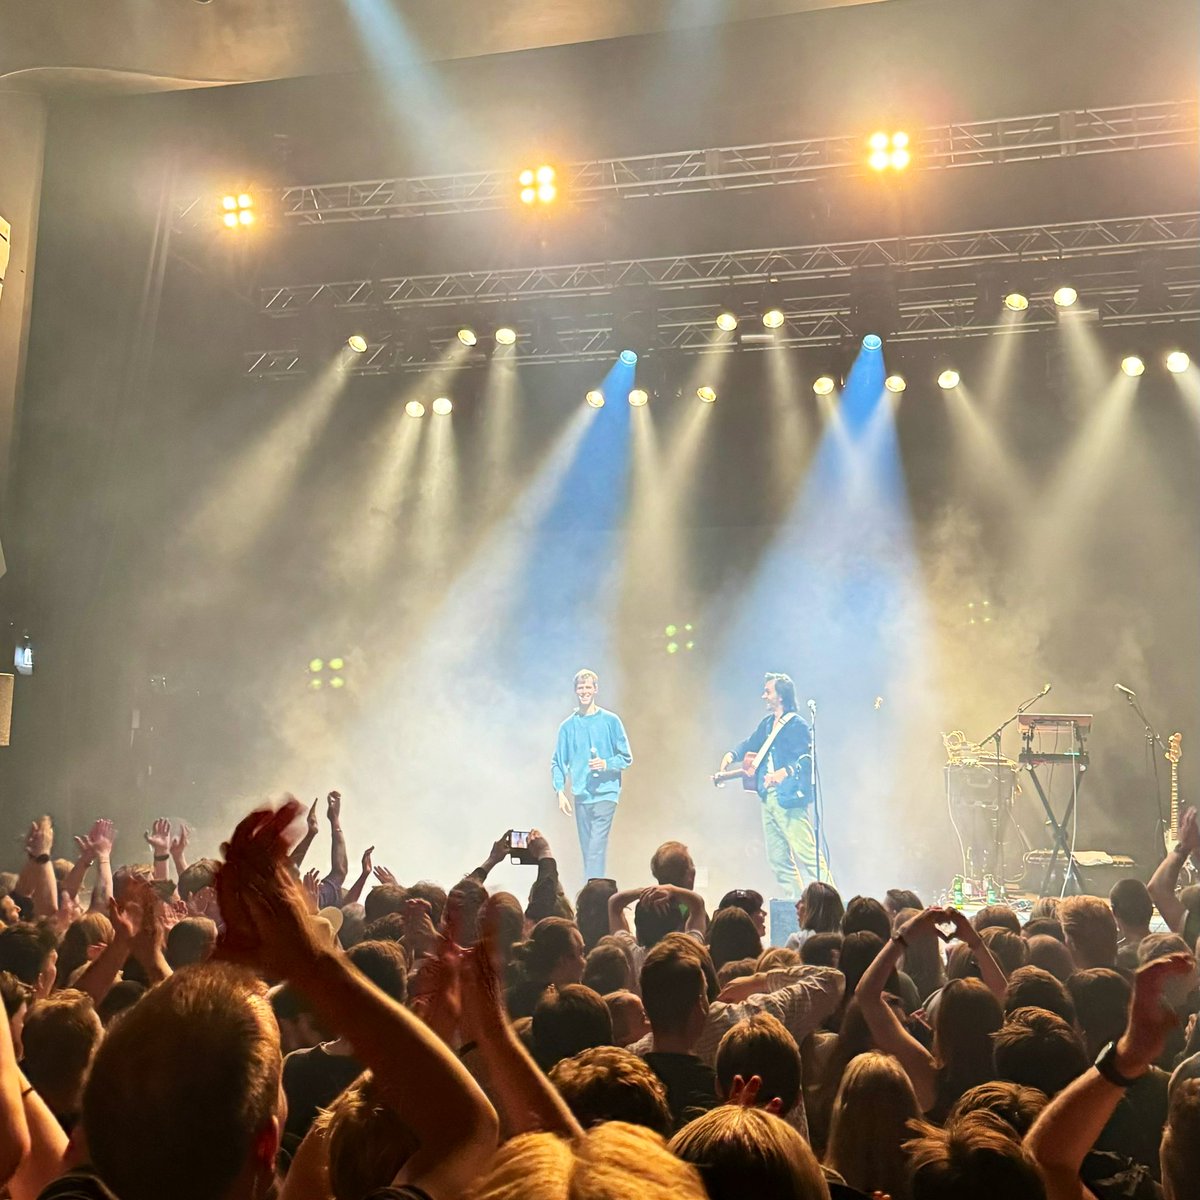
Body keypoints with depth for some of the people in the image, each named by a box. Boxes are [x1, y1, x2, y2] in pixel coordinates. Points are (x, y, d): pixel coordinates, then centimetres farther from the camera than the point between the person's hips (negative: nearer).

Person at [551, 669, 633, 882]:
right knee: (587, 850, 8)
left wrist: (606, 764, -15)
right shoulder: (568, 726, 8)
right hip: (581, 796, 4)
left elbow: (626, 759, 4)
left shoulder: (610, 721, 1)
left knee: (596, 848, -15)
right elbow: (558, 762, 9)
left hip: (605, 793, -4)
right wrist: (560, 792, -3)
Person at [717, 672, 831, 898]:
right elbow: (750, 744, 29)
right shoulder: (767, 723, 17)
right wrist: (732, 754, 9)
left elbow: (807, 759, -17)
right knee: (777, 859, 10)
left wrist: (783, 773, -32)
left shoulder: (797, 725, -8)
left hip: (790, 800, -9)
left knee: (806, 854, -14)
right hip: (769, 799, 9)